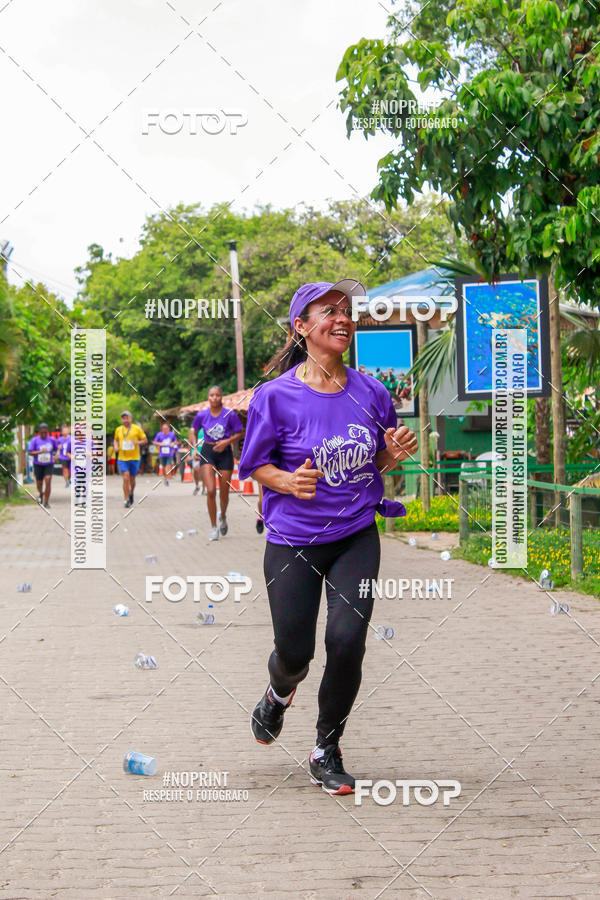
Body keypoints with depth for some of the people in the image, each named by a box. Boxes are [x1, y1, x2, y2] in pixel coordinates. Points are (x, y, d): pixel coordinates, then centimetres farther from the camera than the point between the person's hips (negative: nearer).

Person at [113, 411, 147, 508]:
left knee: (132, 479, 10)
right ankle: (127, 500, -11)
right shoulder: (118, 429, 6)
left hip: (134, 458, 0)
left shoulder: (137, 429, -2)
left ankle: (131, 493, 40)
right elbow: (116, 440, 23)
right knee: (126, 478, -15)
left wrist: (138, 442, -17)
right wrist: (116, 446, 1)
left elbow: (145, 440, 3)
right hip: (122, 459, 0)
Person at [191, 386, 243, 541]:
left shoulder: (229, 414, -7)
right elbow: (194, 431, 15)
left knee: (224, 493, 6)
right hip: (207, 452, 0)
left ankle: (223, 517, 38)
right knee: (211, 490, -13)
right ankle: (213, 527, -1)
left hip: (224, 453, 0)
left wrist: (227, 441, -14)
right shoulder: (201, 415, -1)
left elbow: (239, 433, 2)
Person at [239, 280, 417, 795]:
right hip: (293, 541, -2)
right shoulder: (276, 396, -10)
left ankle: (327, 753, 8)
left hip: (356, 537, 2)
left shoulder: (370, 393, 0)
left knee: (347, 640, -14)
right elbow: (255, 465, -3)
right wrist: (289, 481, -22)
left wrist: (393, 454, -10)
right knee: (295, 651, 3)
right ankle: (279, 694, 44)